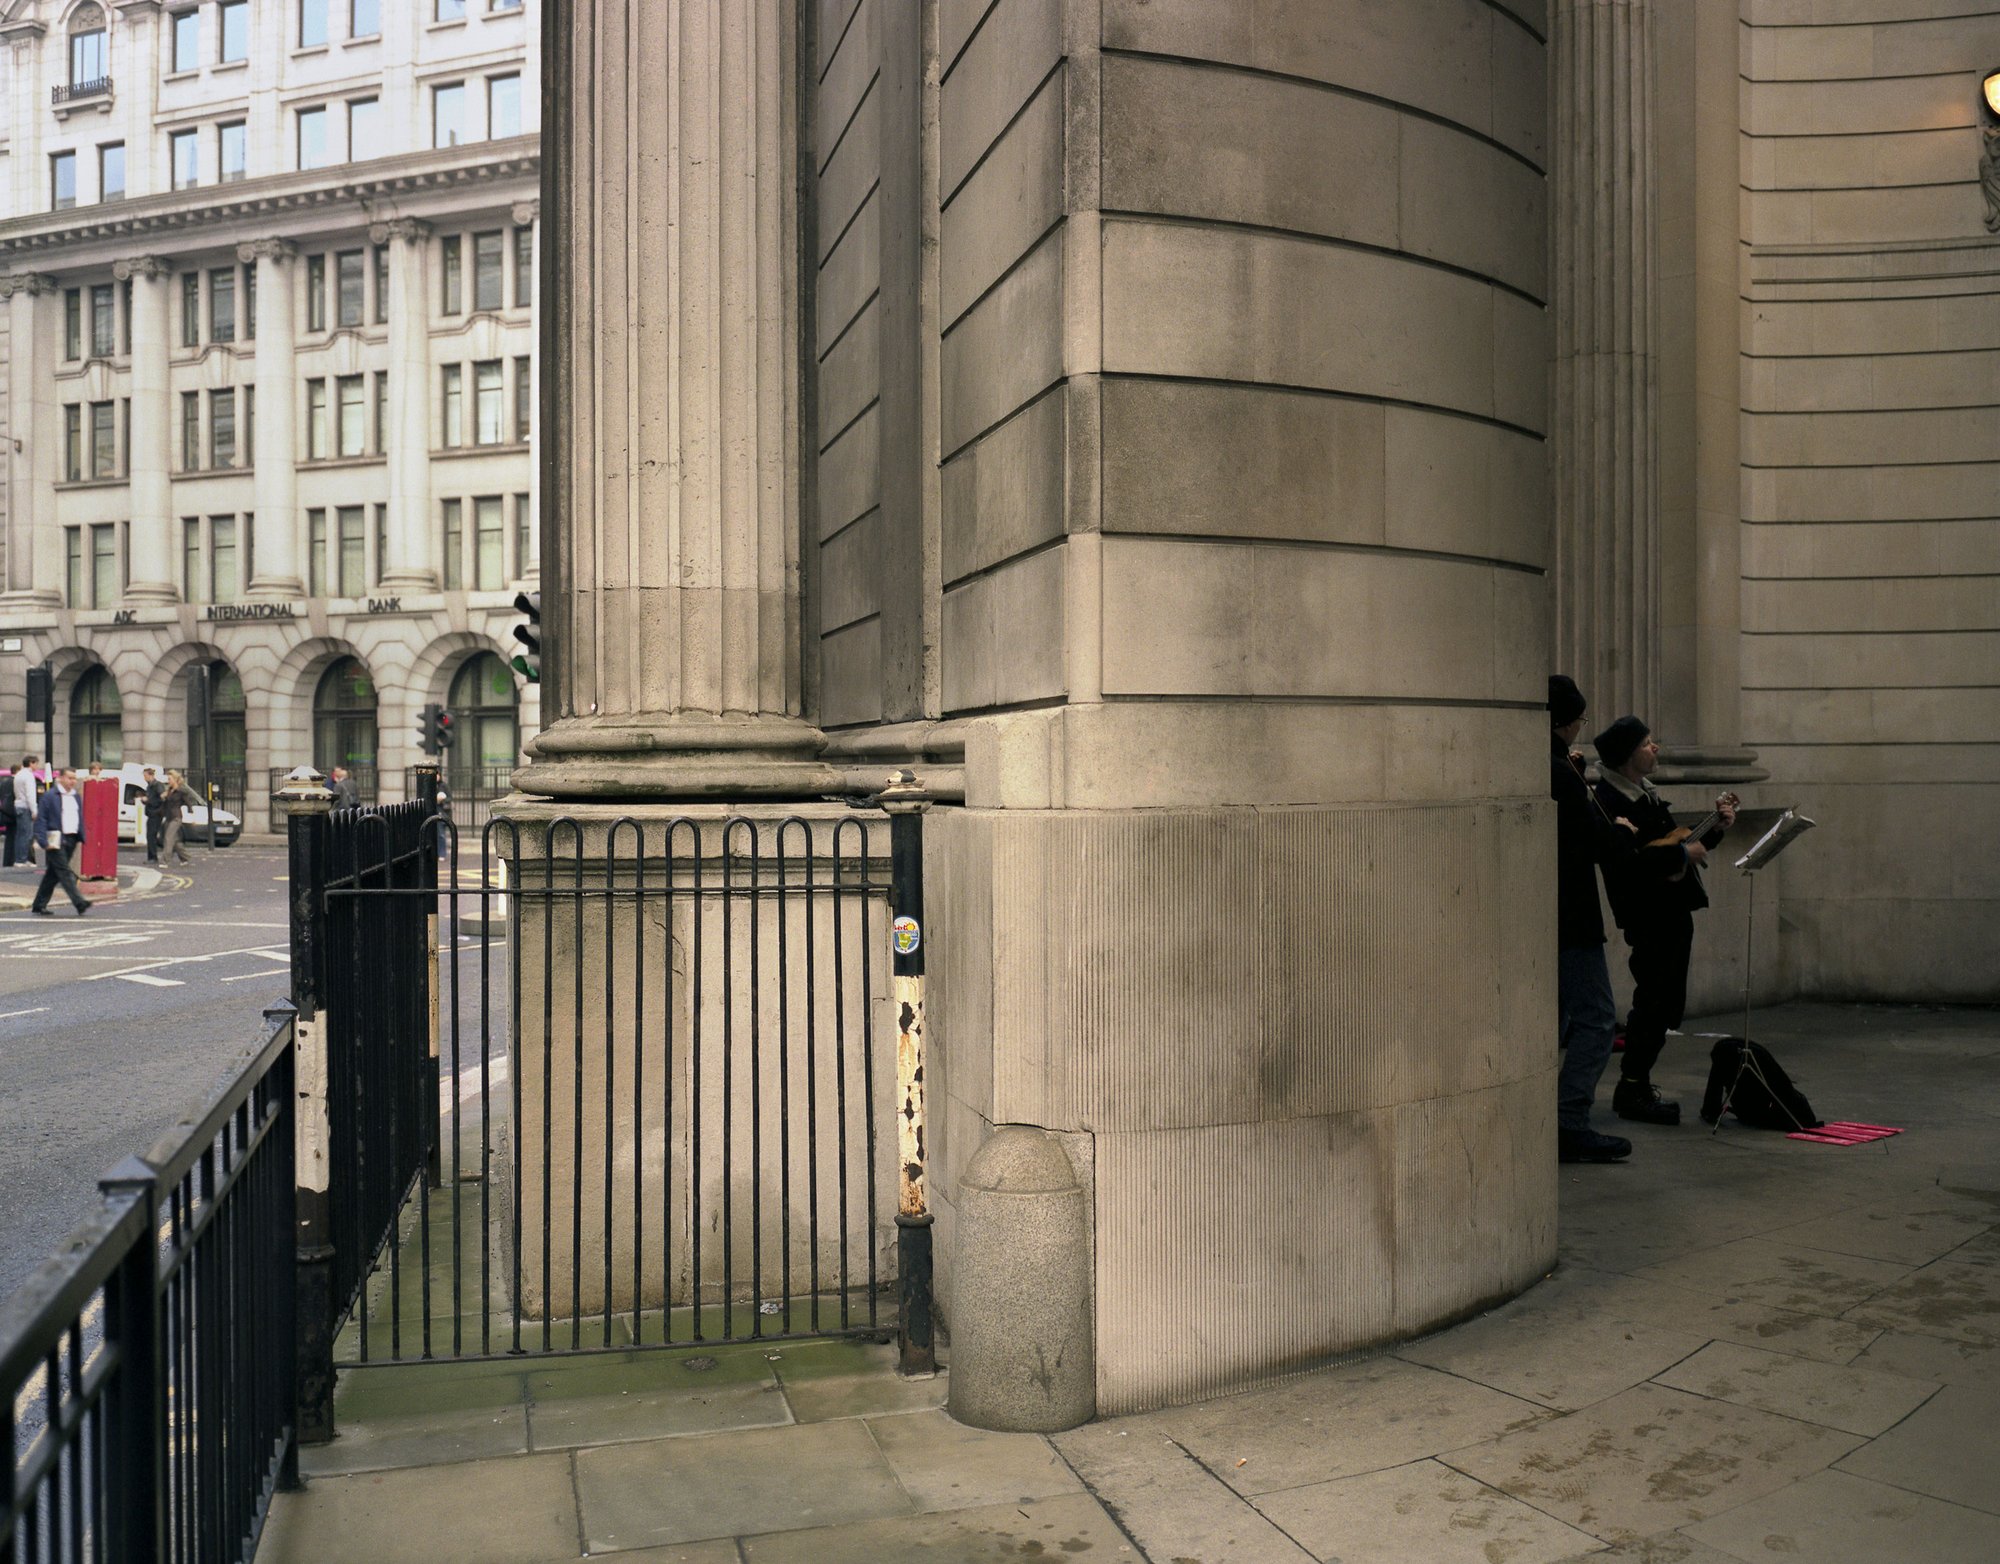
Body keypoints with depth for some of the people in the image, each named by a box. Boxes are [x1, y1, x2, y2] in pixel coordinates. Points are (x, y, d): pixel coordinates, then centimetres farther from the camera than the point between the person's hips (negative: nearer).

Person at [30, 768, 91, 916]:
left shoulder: (77, 797, 15)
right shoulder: (49, 796, -6)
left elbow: (80, 819, 22)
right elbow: (40, 820, -8)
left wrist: (80, 838, 14)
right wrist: (44, 842, -15)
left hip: (70, 840, 7)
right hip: (56, 841, -7)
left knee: (53, 874, 12)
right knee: (65, 873, -11)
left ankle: (38, 906, 19)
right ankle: (80, 904, -19)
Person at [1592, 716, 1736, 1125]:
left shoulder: (1646, 794, 17)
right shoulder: (1611, 800, -14)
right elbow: (1629, 858, -26)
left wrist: (1716, 827, 15)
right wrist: (1683, 852, -18)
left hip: (1673, 912, 10)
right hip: (1648, 916, -10)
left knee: (1666, 1005, 13)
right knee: (1655, 1001, -7)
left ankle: (1636, 1086, 21)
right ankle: (1631, 1090, 2)